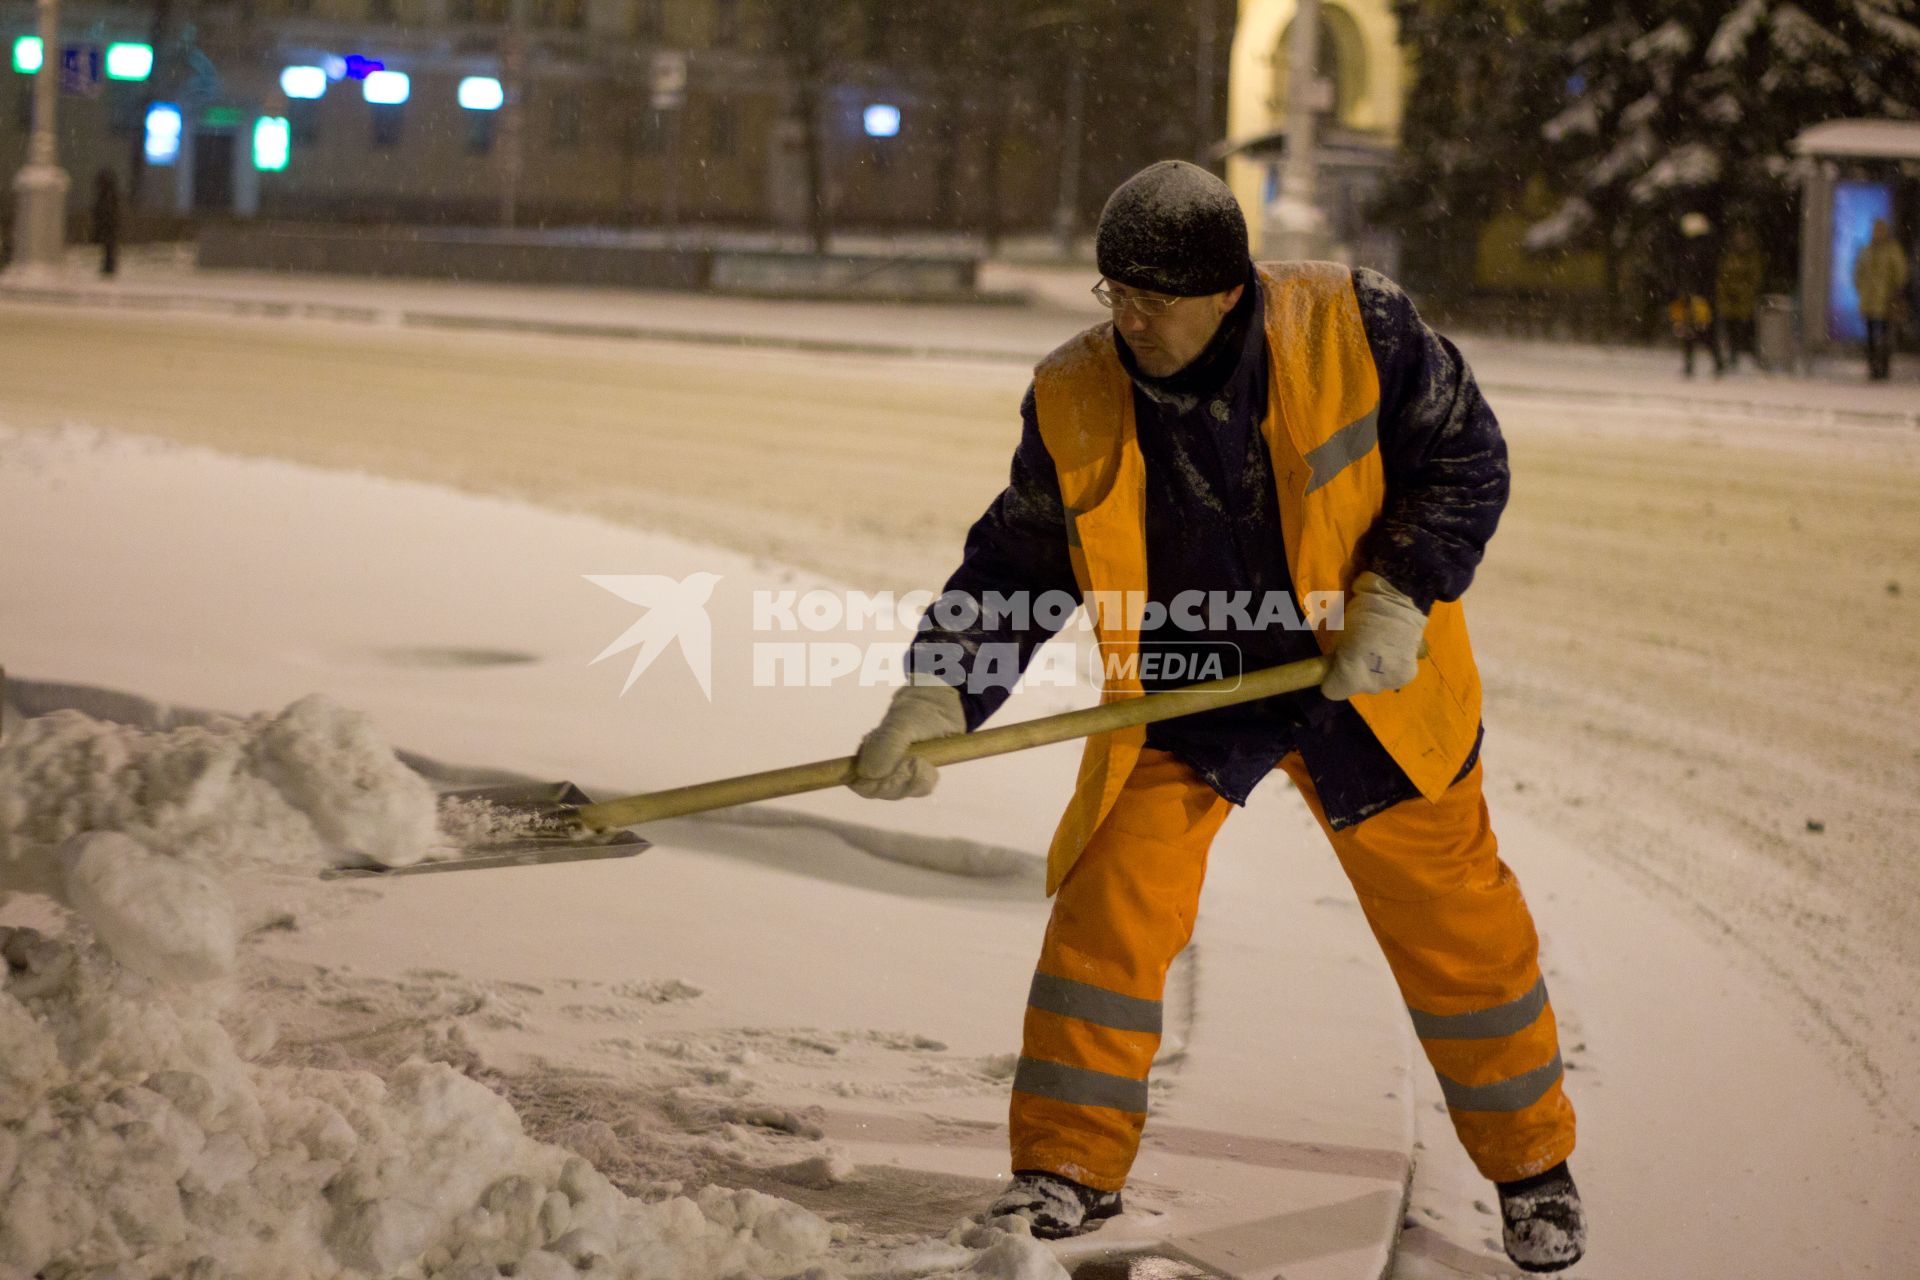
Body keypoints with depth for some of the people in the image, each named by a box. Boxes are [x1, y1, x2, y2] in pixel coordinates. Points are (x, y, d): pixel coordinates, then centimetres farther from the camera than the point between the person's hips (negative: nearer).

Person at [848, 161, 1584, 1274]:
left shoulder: (1356, 327, -18)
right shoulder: (1075, 402, -11)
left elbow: (1465, 459, -8)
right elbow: (1019, 562, -2)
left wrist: (1401, 595, -20)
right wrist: (937, 695, -15)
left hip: (1365, 680, -1)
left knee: (1451, 918, 7)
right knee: (1109, 900, -12)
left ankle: (1533, 1160, 26)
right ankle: (1070, 1165, 3)